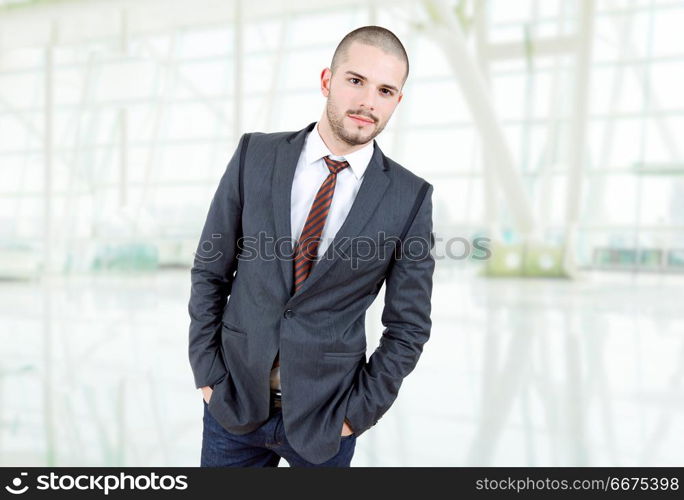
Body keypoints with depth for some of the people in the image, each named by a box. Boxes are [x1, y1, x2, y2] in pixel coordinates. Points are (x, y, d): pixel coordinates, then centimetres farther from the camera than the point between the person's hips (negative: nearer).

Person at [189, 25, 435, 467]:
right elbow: (209, 271, 0)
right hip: (233, 400, 2)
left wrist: (358, 412, -6)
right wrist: (207, 373, -3)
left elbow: (409, 325, -3)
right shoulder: (256, 154, -5)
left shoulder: (410, 198, -9)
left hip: (323, 419, -1)